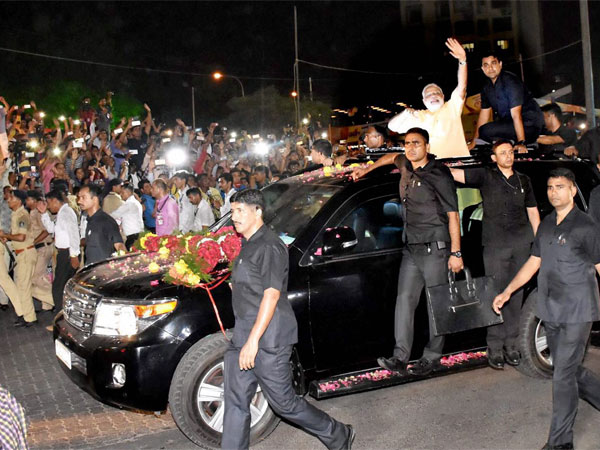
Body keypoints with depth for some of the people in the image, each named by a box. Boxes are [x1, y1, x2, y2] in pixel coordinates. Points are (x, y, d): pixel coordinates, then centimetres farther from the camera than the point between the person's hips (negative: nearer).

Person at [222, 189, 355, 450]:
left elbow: (271, 295, -21)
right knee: (236, 401, 8)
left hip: (268, 340, -9)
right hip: (243, 336, 9)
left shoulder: (270, 247, -15)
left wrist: (253, 341, -24)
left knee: (283, 402, 2)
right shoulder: (248, 245, 15)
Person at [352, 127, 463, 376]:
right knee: (404, 300, 1)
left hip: (435, 249, -7)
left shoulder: (439, 175, -11)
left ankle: (432, 357, 11)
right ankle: (400, 357, 2)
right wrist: (367, 169, 33)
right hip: (411, 249, 7)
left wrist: (456, 253, -13)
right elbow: (392, 157, 36)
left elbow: (453, 215, -11)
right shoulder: (407, 166, 9)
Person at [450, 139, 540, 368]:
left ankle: (511, 344, 15)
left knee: (516, 295, 5)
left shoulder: (523, 181, 16)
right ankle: (495, 347, 3)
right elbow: (454, 174, -7)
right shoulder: (486, 176, 4)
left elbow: (533, 212, 19)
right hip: (495, 244, -3)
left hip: (521, 244, 3)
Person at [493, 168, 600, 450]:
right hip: (551, 311, 7)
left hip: (577, 313, -7)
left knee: (563, 375, -5)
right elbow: (534, 262, 17)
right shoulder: (545, 225, 11)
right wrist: (508, 291, 12)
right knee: (570, 371, 16)